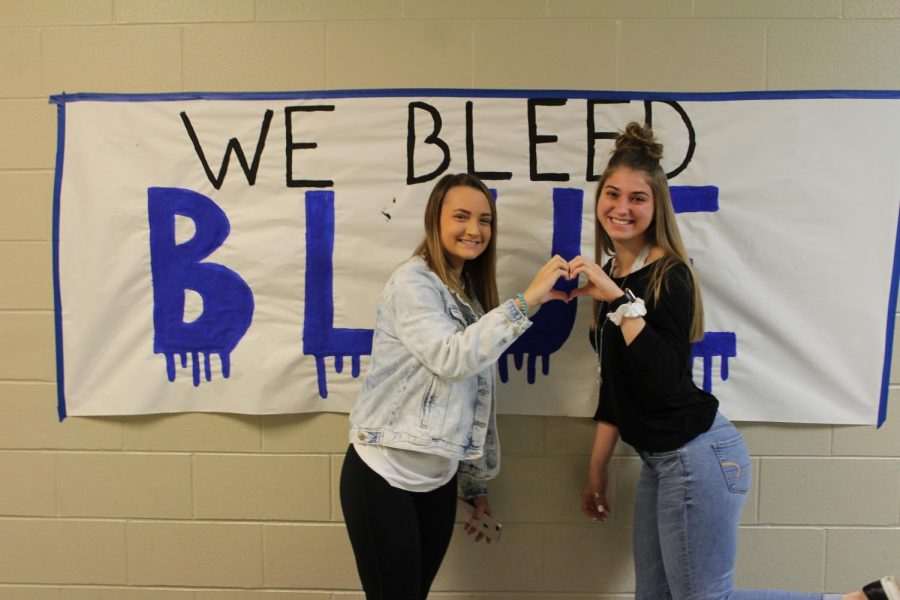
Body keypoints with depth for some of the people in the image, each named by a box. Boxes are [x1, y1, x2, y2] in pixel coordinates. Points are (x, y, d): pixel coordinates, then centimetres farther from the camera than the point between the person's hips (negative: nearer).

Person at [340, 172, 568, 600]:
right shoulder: (412, 283, -11)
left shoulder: (469, 295, 13)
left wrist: (475, 482, 16)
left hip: (439, 478, 7)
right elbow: (450, 358, -26)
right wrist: (527, 300, -26)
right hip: (383, 476, -7)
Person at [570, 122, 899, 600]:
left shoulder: (669, 276, -15)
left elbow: (664, 382, -27)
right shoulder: (611, 274, 8)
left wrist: (620, 300, -29)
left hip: (697, 455, -8)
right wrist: (598, 467, 18)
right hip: (658, 460, 8)